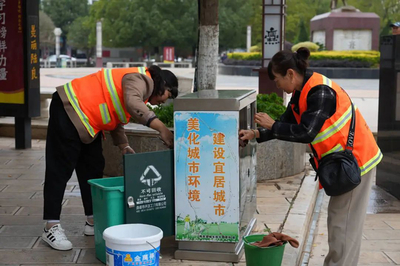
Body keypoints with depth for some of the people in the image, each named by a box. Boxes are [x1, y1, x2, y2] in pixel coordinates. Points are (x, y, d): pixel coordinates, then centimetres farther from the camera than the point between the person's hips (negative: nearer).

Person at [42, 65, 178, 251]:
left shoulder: (139, 87, 17)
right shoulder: (141, 80, -14)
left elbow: (115, 119, 16)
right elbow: (132, 103, -36)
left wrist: (123, 146, 3)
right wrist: (161, 128, -39)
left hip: (86, 119, 11)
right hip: (69, 110, -11)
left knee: (93, 167, 12)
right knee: (60, 169, -8)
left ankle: (93, 222, 19)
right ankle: (51, 228, -4)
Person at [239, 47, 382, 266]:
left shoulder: (320, 92, -24)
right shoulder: (302, 93, 7)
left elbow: (306, 133, -29)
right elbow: (287, 123, 14)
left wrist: (271, 126, -17)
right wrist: (255, 134, 5)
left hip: (355, 158, -10)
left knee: (344, 223, -5)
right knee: (336, 218, 14)